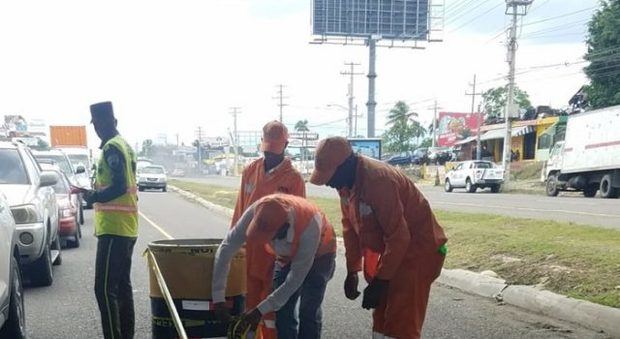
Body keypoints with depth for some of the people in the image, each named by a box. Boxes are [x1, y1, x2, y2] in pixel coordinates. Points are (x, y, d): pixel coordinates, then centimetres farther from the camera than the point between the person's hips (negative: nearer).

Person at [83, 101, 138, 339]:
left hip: (113, 228, -10)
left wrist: (93, 197, -11)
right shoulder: (125, 146, 17)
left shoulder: (112, 148, -13)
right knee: (122, 285, 14)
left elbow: (119, 186, -22)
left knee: (104, 288, -10)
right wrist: (97, 191, 19)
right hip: (126, 227, 10)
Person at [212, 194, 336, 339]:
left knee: (308, 313, -13)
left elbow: (295, 280, -34)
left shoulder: (309, 225, -43)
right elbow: (226, 249, -29)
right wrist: (218, 297, -30)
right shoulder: (256, 211, -34)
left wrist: (260, 310, -31)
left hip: (319, 255, -4)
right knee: (282, 310, -4)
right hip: (286, 256, 4)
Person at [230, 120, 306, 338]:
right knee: (251, 304, 15)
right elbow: (240, 210, 12)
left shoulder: (293, 178, -8)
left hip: (275, 256, -4)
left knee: (271, 310, 5)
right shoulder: (250, 171, 6)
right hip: (248, 253, 4)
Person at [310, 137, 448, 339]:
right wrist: (352, 270, 7)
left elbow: (398, 237, -29)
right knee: (382, 321, 17)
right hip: (391, 249, 9)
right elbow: (350, 226, 8)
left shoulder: (378, 180, -31)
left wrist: (380, 281, -23)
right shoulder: (346, 182, -3)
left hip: (418, 249, -9)